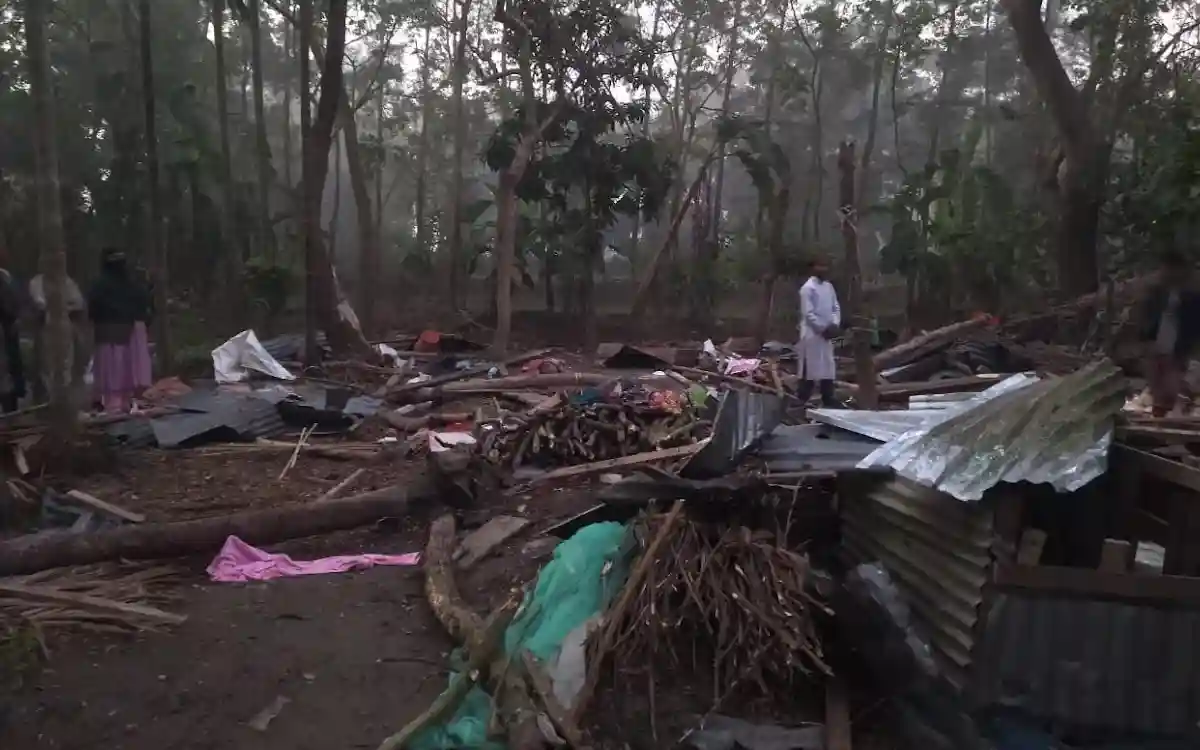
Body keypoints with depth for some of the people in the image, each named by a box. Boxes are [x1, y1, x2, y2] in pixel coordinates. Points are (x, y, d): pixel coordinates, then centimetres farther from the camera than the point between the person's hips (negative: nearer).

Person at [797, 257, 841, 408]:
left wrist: (834, 324, -5)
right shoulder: (807, 288, -11)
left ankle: (828, 400, 21)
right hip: (812, 334, -8)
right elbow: (808, 314, -16)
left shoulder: (829, 286, 12)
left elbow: (836, 308, 13)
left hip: (827, 334, 8)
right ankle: (800, 402, 0)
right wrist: (823, 328, -15)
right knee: (809, 370, -6)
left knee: (828, 369, 12)